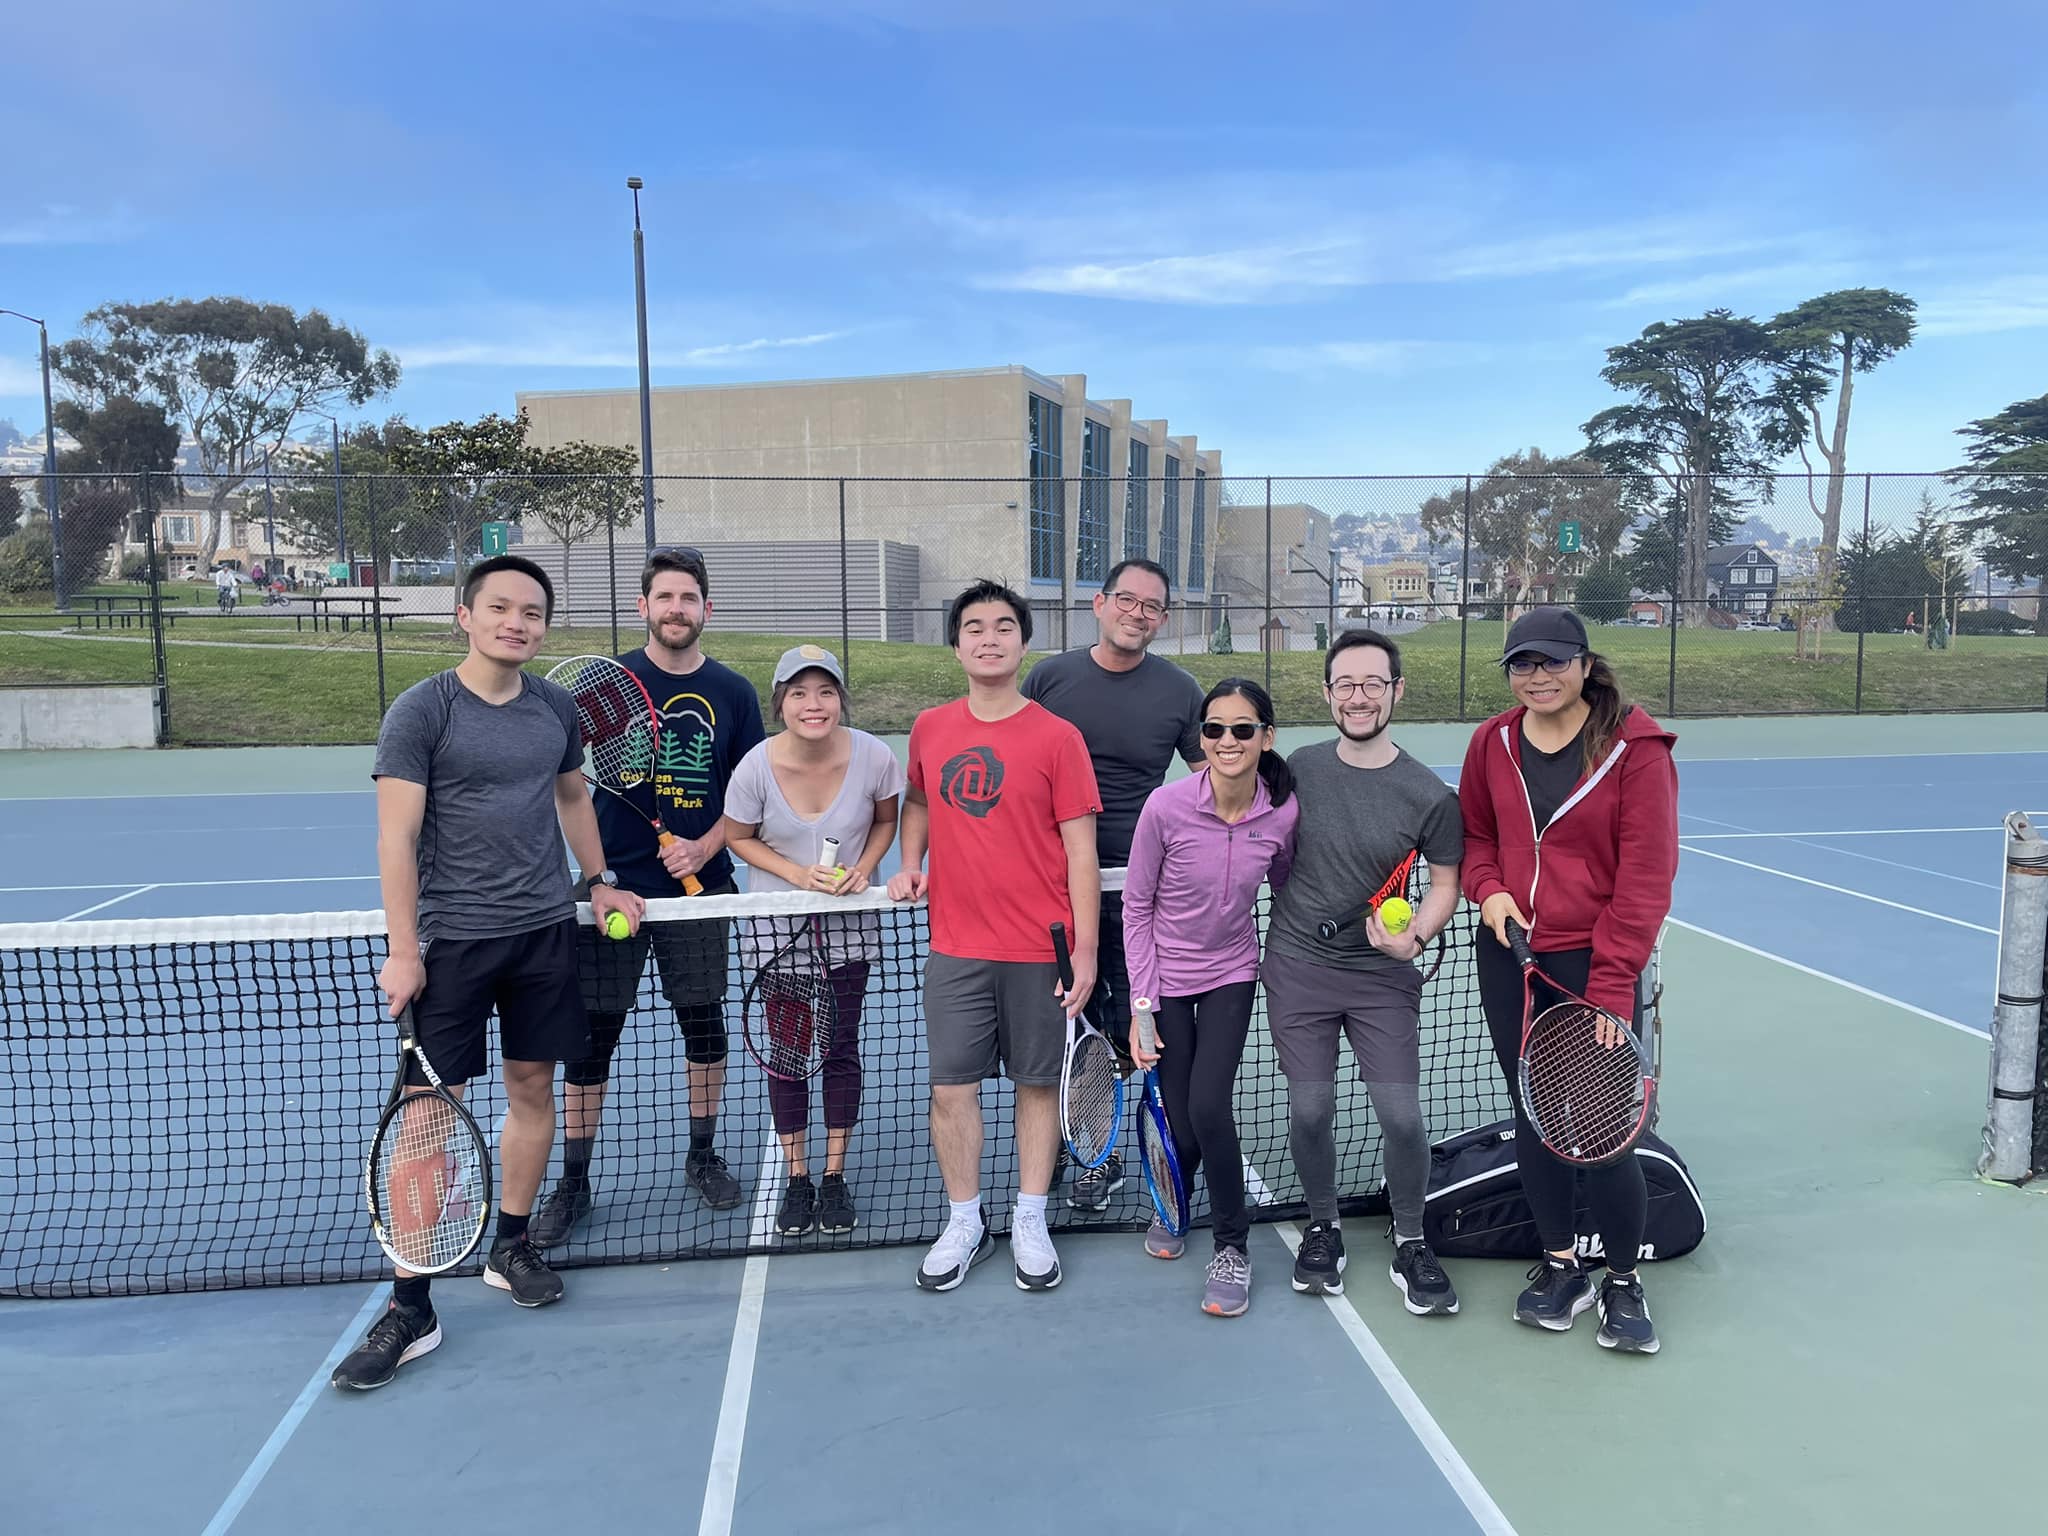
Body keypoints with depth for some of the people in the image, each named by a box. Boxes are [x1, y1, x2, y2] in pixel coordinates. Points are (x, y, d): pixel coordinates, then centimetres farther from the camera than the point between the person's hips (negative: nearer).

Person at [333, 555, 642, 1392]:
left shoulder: (555, 708, 6)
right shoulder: (421, 710, -9)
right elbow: (397, 835, -10)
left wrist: (601, 884, 18)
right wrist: (402, 949, -13)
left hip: (545, 930, 5)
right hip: (451, 938, -5)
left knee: (532, 1085, 11)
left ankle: (510, 1247, 31)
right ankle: (410, 1311, 6)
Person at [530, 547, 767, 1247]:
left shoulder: (733, 692, 3)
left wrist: (705, 847, -9)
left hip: (699, 887, 2)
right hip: (613, 886, -1)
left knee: (704, 1022, 11)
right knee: (592, 1031, 2)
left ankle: (703, 1156, 30)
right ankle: (574, 1182, 16)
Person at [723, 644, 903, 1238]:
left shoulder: (873, 756, -17)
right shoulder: (756, 767, -19)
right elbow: (738, 838, -3)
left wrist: (863, 868, -16)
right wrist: (798, 874, -17)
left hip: (850, 919, 1)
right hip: (776, 921, 0)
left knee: (841, 1048, 6)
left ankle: (834, 1176, 23)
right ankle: (797, 1178, 22)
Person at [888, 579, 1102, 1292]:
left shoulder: (1057, 737, -7)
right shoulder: (930, 728, 4)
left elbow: (1081, 852, -6)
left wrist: (1085, 952, -9)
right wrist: (910, 862, 6)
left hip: (1040, 951, -3)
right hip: (955, 946, 3)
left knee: (1038, 1082, 9)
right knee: (951, 1086, 5)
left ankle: (1030, 1223, 25)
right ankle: (964, 1224, 23)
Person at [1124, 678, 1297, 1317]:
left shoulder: (1284, 812, -13)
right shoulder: (1166, 806, -19)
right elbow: (1136, 908, -10)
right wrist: (1141, 1008, -10)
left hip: (1232, 976, 1)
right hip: (1166, 979, -1)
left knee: (1209, 1107, -15)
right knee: (1183, 1133, 1)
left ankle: (1233, 1246, 10)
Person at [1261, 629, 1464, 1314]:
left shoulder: (1429, 794, -7)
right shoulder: (1299, 768, -1)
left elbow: (1445, 884, 2)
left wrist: (1413, 936, -15)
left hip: (1383, 976, -1)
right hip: (1297, 969, 1)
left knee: (1402, 1116, -4)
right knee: (1309, 1113, 5)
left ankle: (1410, 1244, 21)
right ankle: (1323, 1226, 31)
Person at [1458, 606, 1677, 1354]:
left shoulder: (1635, 749, -10)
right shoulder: (1492, 743, 3)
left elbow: (1646, 875, -12)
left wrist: (1610, 985, -16)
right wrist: (1488, 889, -5)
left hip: (1594, 961, -4)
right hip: (1509, 957, 5)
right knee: (1533, 1116, 13)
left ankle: (1624, 1283, 20)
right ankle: (1560, 1265, 31)